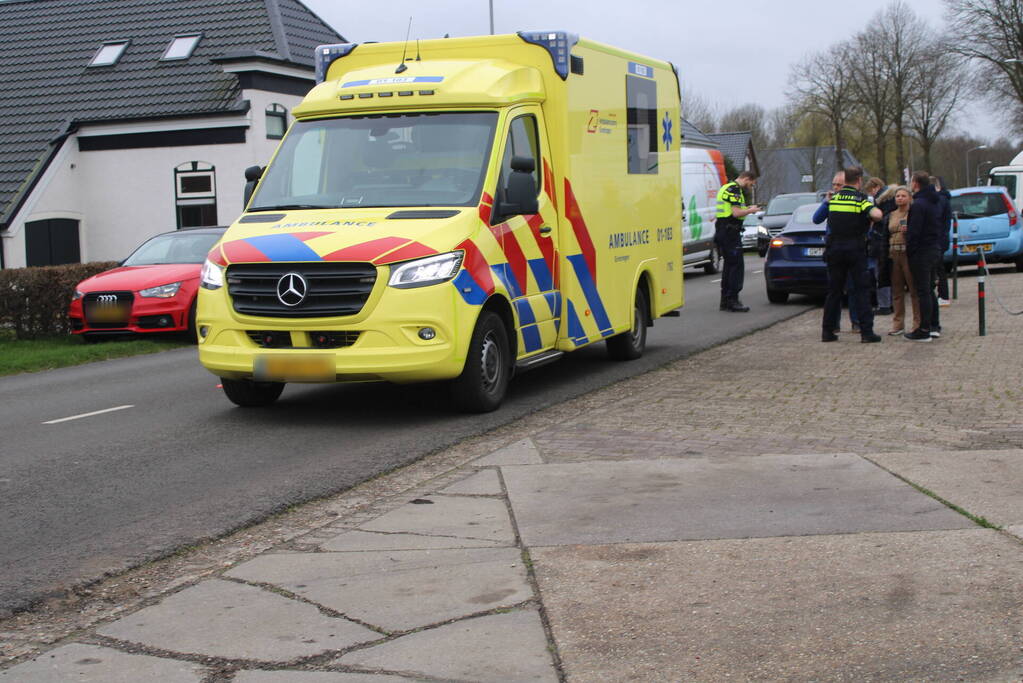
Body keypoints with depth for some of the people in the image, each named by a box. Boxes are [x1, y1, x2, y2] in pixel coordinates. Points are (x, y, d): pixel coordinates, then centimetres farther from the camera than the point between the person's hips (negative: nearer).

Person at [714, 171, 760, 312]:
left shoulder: (726, 188, 18)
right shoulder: (734, 190, -14)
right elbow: (736, 213, -21)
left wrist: (746, 209, 18)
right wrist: (751, 210, -6)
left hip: (722, 231, 10)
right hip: (730, 232, -10)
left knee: (728, 265, 15)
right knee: (737, 266, -7)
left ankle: (725, 300, 18)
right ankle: (733, 301, -8)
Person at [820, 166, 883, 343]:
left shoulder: (833, 198, 6)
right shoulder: (860, 199, -9)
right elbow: (877, 215, -25)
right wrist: (876, 210, -1)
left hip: (834, 249, 4)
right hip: (855, 249, -4)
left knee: (834, 290, 10)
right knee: (861, 290, 0)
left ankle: (827, 331, 11)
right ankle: (866, 331, -4)